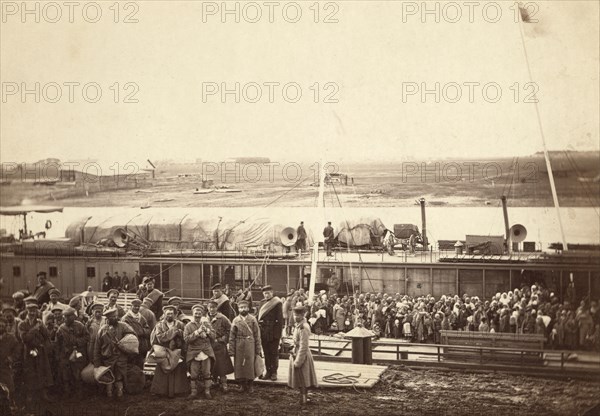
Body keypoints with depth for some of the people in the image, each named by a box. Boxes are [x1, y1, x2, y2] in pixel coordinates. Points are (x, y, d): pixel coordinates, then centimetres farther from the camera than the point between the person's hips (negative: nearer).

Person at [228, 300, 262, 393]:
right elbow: (232, 336, 4)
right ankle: (243, 384, 18)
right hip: (238, 346, 1)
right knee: (239, 364, 3)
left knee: (250, 364, 1)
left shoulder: (252, 319, 2)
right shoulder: (235, 320, 5)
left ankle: (250, 385, 15)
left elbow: (257, 335, 2)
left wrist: (258, 349, -1)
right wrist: (231, 350, -1)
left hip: (250, 346, -1)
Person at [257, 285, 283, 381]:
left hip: (273, 332, -5)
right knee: (266, 352, 8)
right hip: (264, 332, 5)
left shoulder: (277, 303, -5)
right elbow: (259, 317, 11)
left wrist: (279, 333, -12)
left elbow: (280, 319, -8)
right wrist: (259, 330, 4)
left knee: (274, 352, 1)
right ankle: (268, 371, 16)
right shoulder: (263, 303, 11)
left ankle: (274, 372, 8)